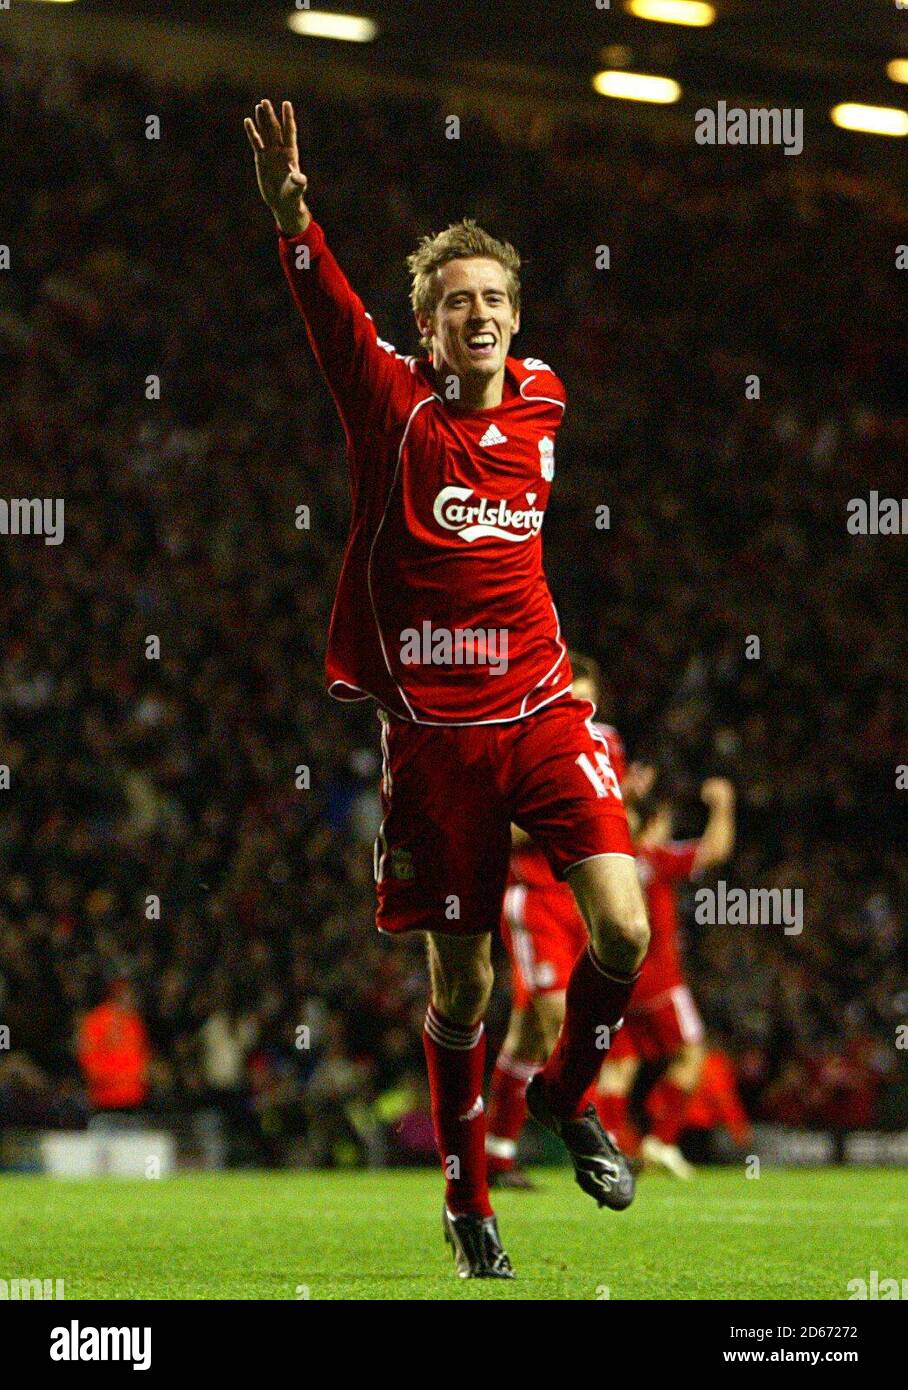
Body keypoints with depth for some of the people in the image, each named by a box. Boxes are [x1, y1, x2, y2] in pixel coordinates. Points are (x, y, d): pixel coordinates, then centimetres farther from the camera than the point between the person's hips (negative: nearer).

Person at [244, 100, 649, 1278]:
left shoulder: (542, 404, 6)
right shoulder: (395, 405, -6)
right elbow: (334, 319, -24)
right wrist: (293, 216, -40)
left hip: (540, 711, 3)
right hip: (432, 730, -3)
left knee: (623, 929, -15)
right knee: (461, 984, 3)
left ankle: (567, 1093, 14)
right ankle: (467, 1200, 22)